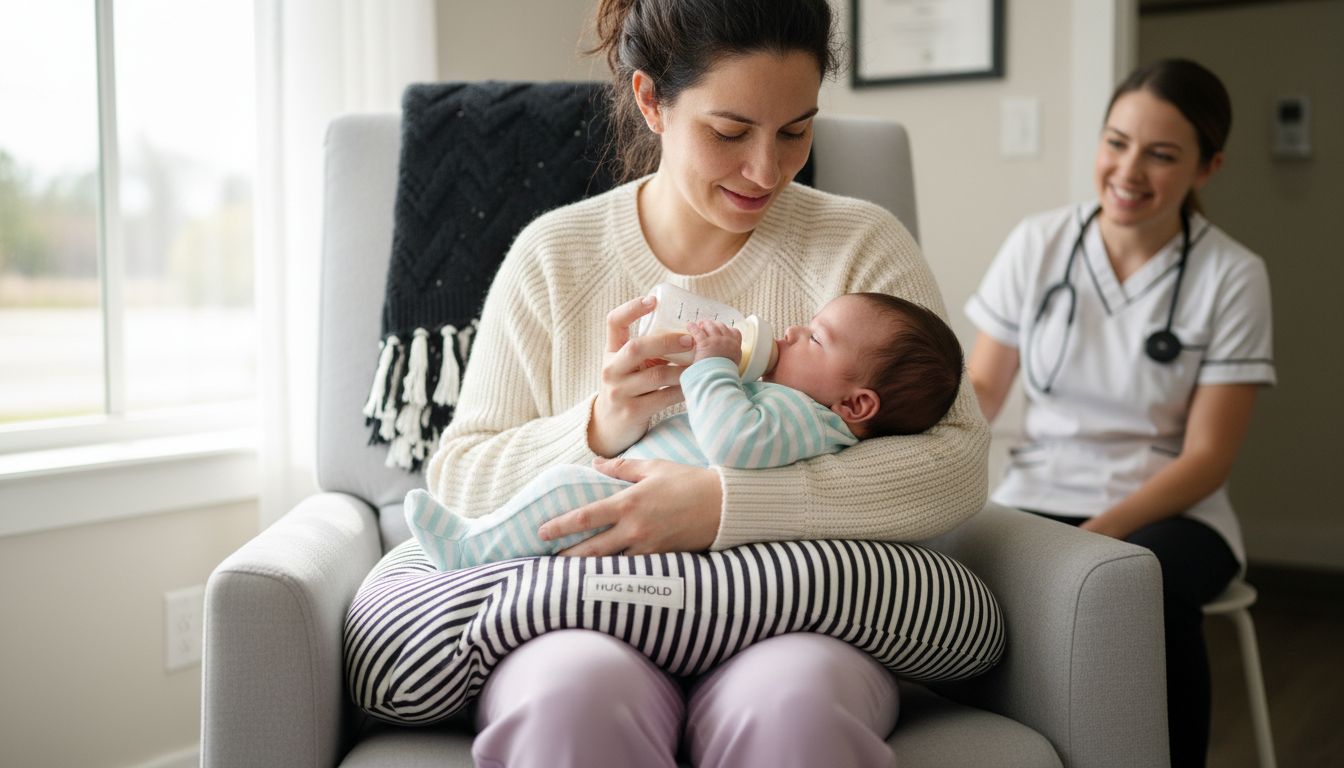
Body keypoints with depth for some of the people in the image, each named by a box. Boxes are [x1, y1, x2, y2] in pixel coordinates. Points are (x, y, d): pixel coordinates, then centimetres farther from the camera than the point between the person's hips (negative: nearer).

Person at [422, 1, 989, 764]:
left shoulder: (862, 244, 4)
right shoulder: (553, 256, 7)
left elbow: (958, 464, -8)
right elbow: (456, 475, 6)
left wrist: (724, 503, -20)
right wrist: (598, 428, -15)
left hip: (794, 617, 0)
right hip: (589, 622, 1)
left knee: (789, 700, -36)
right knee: (572, 691, -35)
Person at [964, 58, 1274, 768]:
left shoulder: (1233, 276, -4)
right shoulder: (1037, 244, 1)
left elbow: (1207, 456, -6)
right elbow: (983, 387, 7)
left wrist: (1103, 532, -19)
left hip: (1166, 511, -1)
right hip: (1040, 494, 2)